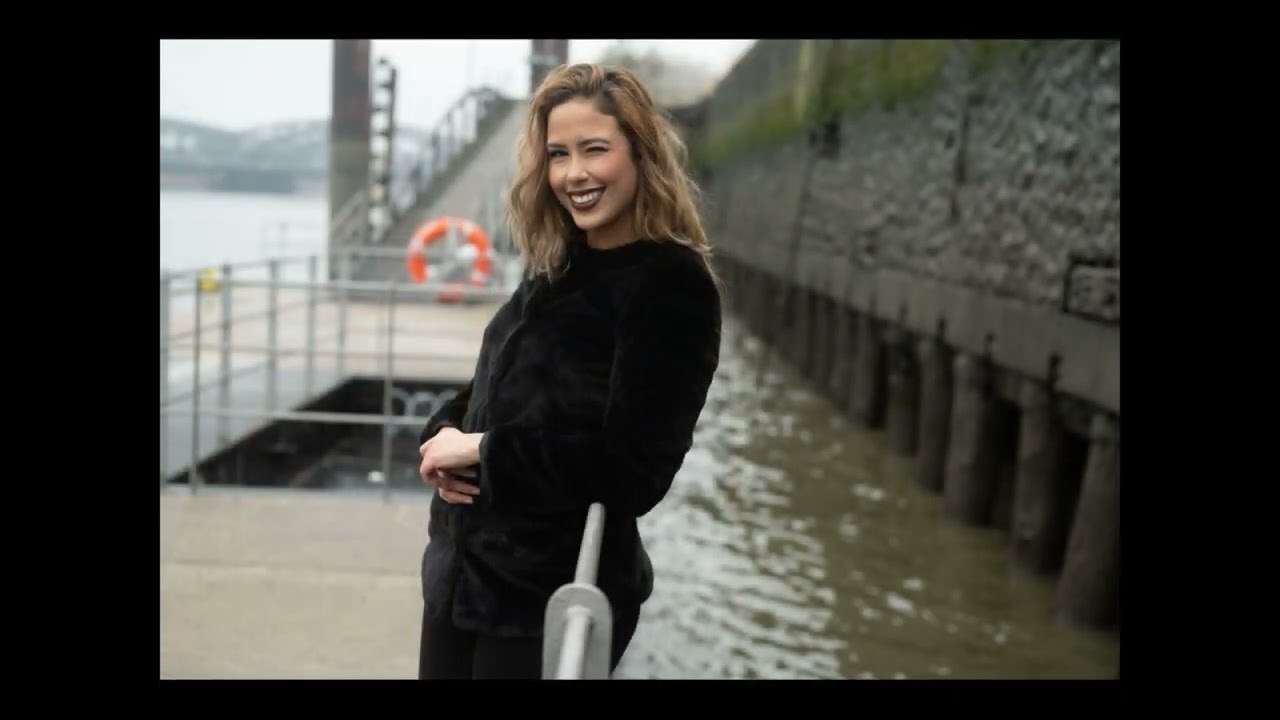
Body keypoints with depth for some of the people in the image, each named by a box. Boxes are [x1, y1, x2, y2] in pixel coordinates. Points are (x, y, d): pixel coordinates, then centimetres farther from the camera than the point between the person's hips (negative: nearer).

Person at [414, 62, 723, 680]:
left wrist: (484, 451, -17)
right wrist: (447, 432, -7)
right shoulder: (554, 268, 8)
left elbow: (632, 468, -21)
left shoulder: (672, 285, -15)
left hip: (554, 594, -7)